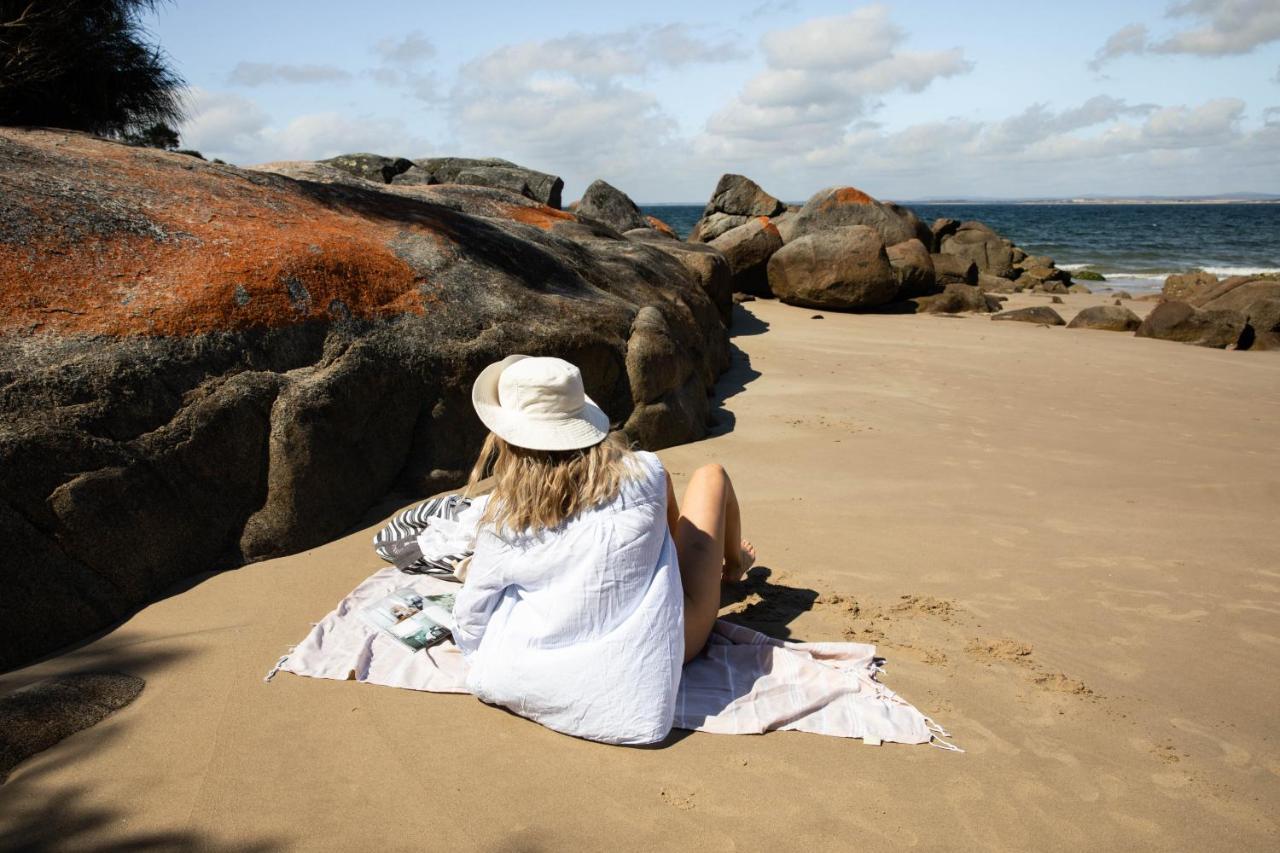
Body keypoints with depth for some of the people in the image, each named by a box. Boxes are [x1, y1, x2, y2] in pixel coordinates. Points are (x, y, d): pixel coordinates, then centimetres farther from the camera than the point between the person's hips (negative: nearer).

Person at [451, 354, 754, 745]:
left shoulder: (503, 520, -14)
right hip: (663, 651, -2)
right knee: (711, 475, 17)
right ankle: (734, 564, 47)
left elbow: (470, 618, -5)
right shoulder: (644, 474, -17)